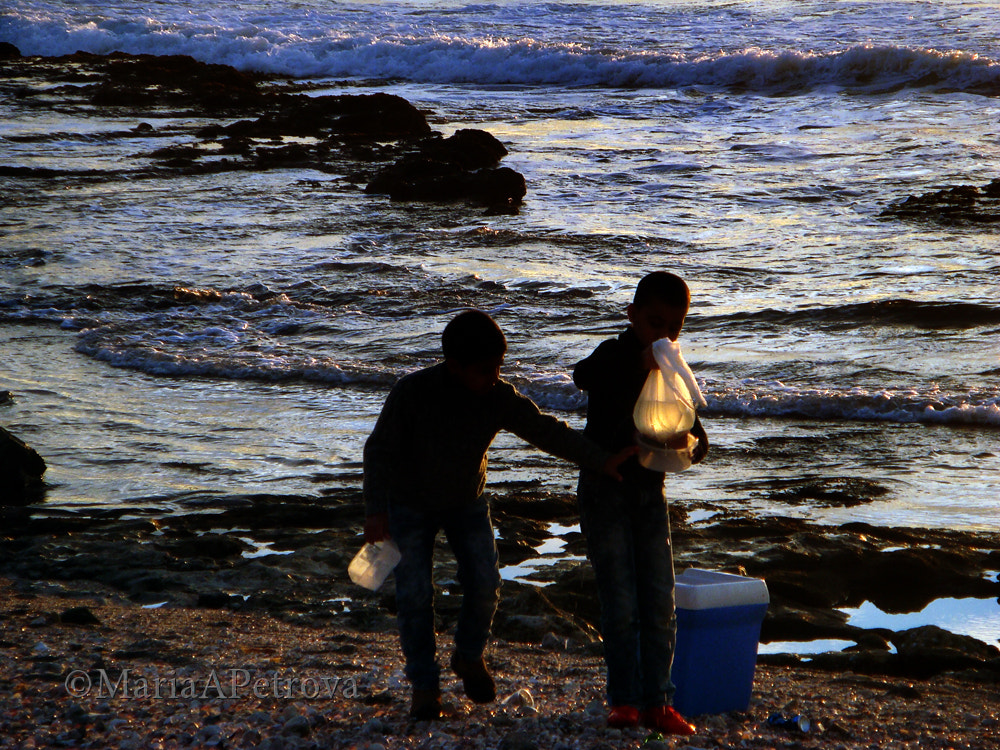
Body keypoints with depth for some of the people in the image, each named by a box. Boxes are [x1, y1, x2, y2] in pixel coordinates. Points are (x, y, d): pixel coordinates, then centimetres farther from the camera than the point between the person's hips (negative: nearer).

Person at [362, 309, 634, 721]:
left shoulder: (500, 398, -20)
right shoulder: (411, 393, -28)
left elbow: (547, 431, -19)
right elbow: (380, 450, -23)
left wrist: (601, 459, -30)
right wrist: (376, 511, -32)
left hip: (467, 501, 3)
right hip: (410, 503, -3)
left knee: (484, 584, -8)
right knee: (415, 593, -10)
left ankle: (470, 656, 20)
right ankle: (424, 684, 4)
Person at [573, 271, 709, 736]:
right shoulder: (615, 356, -9)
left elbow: (697, 435, 7)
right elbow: (583, 376, -32)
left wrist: (689, 448, -16)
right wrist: (640, 364, -41)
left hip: (649, 489, 5)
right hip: (604, 487, -5)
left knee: (661, 605, 3)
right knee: (620, 603, -6)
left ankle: (656, 702, 10)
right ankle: (623, 700, 5)